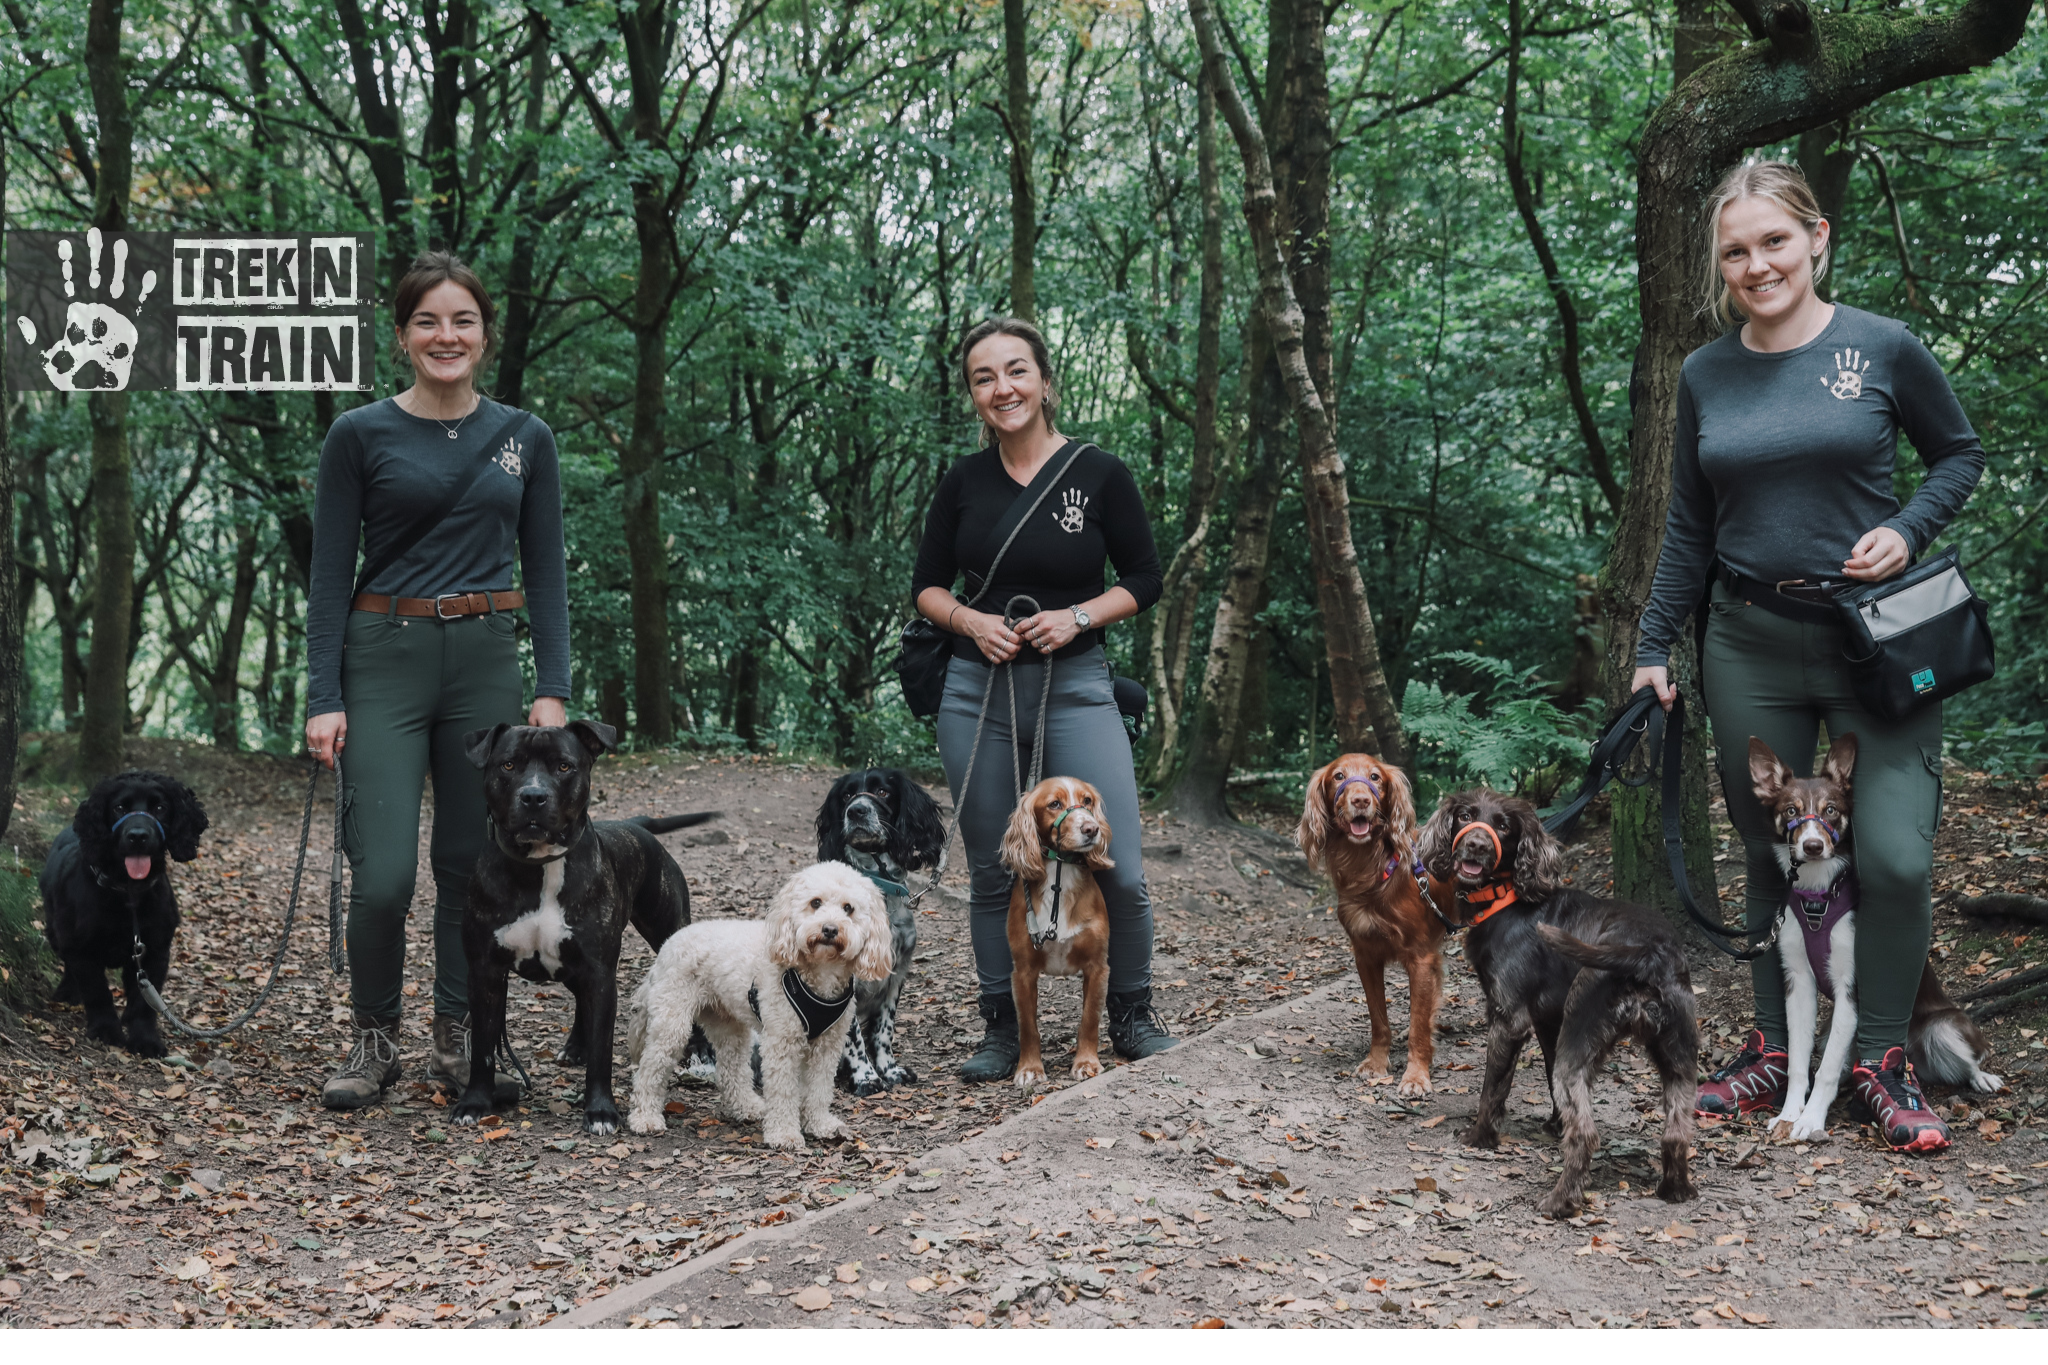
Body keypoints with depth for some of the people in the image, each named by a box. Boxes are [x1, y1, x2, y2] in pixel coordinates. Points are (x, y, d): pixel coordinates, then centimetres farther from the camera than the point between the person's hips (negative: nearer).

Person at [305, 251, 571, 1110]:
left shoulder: (526, 439, 7)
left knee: (474, 864, 7)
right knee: (383, 874, -9)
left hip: (487, 662, 3)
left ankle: (459, 1040, 22)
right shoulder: (360, 436, -1)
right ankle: (375, 1039, 12)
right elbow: (330, 576, -1)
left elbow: (546, 573, 8)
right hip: (384, 661, -2)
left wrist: (552, 690, -1)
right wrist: (322, 700, -8)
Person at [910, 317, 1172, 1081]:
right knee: (993, 873, 7)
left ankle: (1131, 1016, 16)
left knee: (1120, 870, -7)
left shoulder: (1099, 474, -3)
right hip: (977, 692, 2)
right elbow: (927, 587, 10)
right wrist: (970, 620, -9)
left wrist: (1076, 616, -13)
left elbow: (1143, 581, 2)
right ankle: (1002, 1031, 21)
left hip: (1075, 686, -2)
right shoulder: (964, 483, 4)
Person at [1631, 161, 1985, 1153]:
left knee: (1895, 856, -8)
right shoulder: (1705, 376, 6)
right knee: (1770, 856, 9)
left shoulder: (1883, 348, -3)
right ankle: (1773, 1054, 21)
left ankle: (1879, 1064, 9)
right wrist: (1654, 646, 9)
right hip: (1750, 647, 3)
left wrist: (1907, 530, -10)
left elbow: (1960, 455, 9)